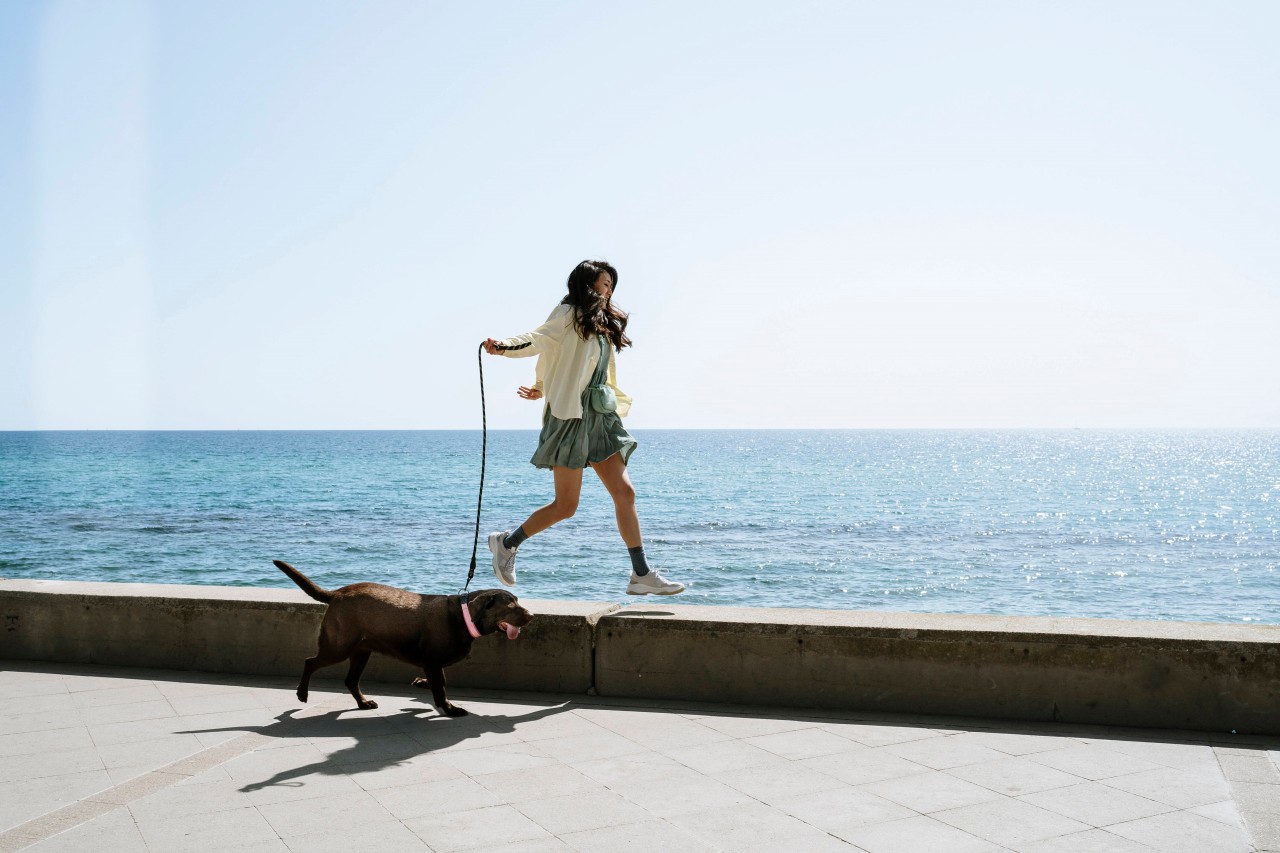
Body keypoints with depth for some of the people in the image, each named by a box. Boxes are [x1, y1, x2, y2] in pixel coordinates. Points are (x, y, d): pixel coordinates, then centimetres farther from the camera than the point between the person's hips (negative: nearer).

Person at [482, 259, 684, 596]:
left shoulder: (601, 325, 21)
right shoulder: (569, 315, -3)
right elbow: (539, 338, -18)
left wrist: (542, 389, 31)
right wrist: (504, 347, -34)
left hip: (601, 417, 8)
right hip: (572, 415, -8)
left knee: (625, 493, 1)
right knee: (566, 505, -4)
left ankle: (642, 575, 3)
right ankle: (507, 542, 18)